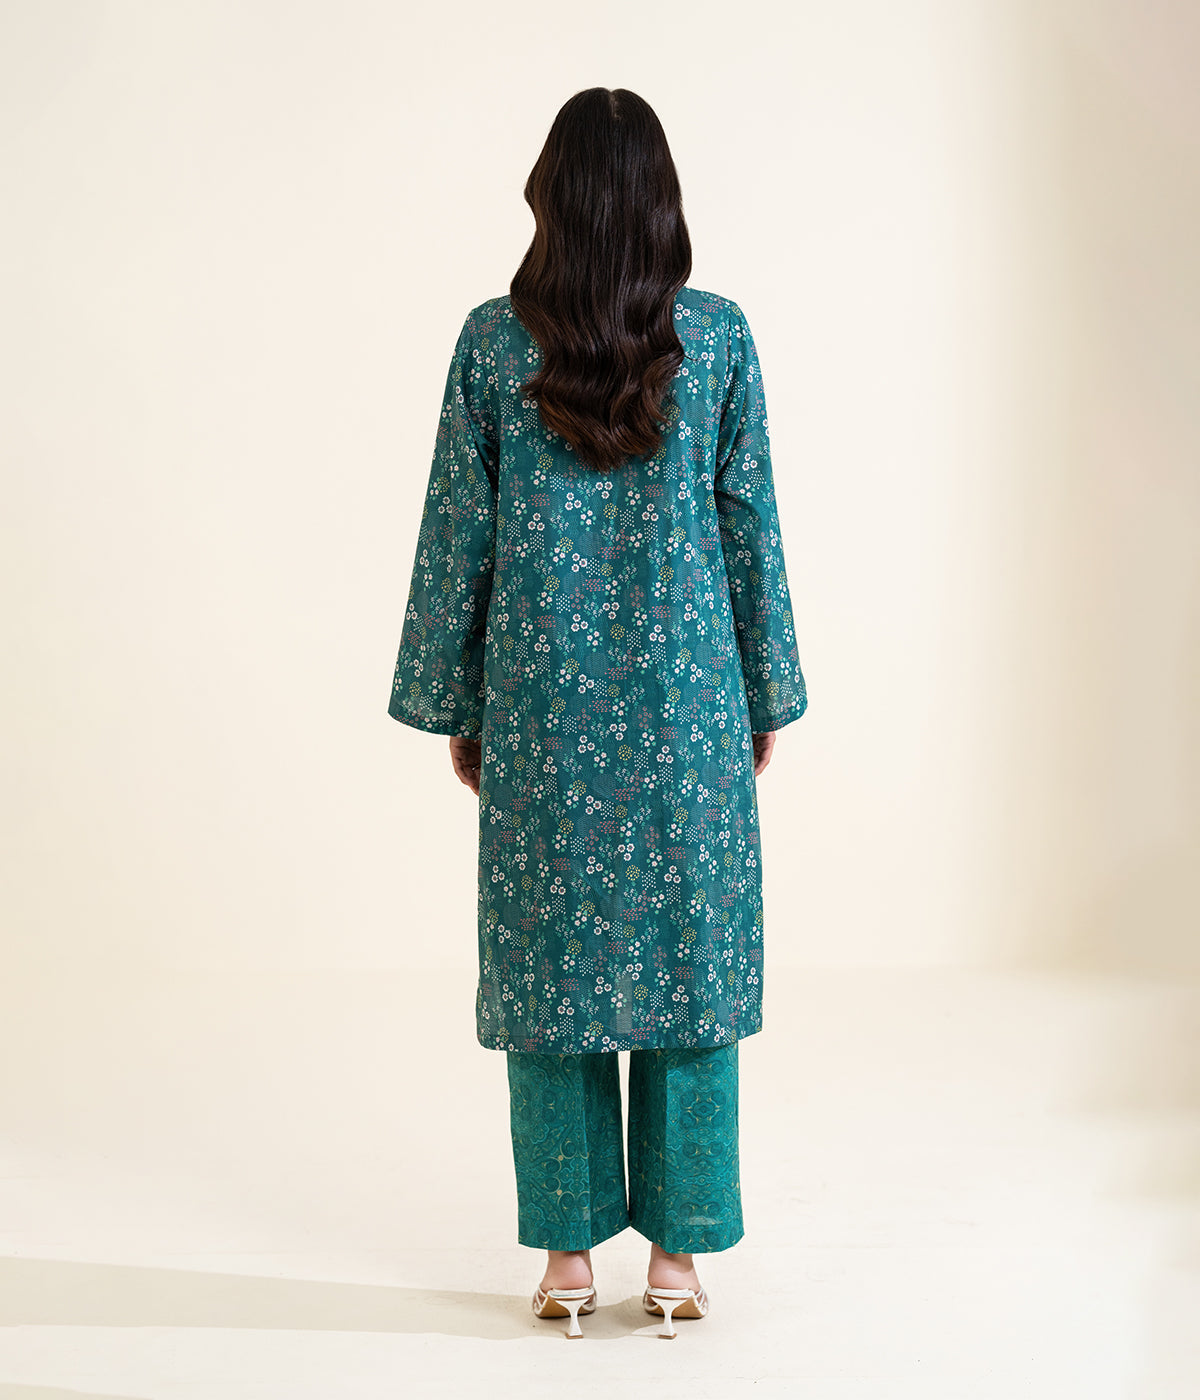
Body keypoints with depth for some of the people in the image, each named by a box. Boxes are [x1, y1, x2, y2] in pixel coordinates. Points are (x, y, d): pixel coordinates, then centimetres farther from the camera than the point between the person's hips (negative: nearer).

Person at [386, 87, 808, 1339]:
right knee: (688, 952, 8)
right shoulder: (720, 336, -2)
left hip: (543, 696, 0)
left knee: (549, 956, 9)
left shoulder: (492, 340, -2)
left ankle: (568, 1253, 17)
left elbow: (457, 534, 0)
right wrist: (766, 696, 10)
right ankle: (677, 1252, 15)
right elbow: (749, 526, 1)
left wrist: (454, 705, 9)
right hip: (687, 695, 0)